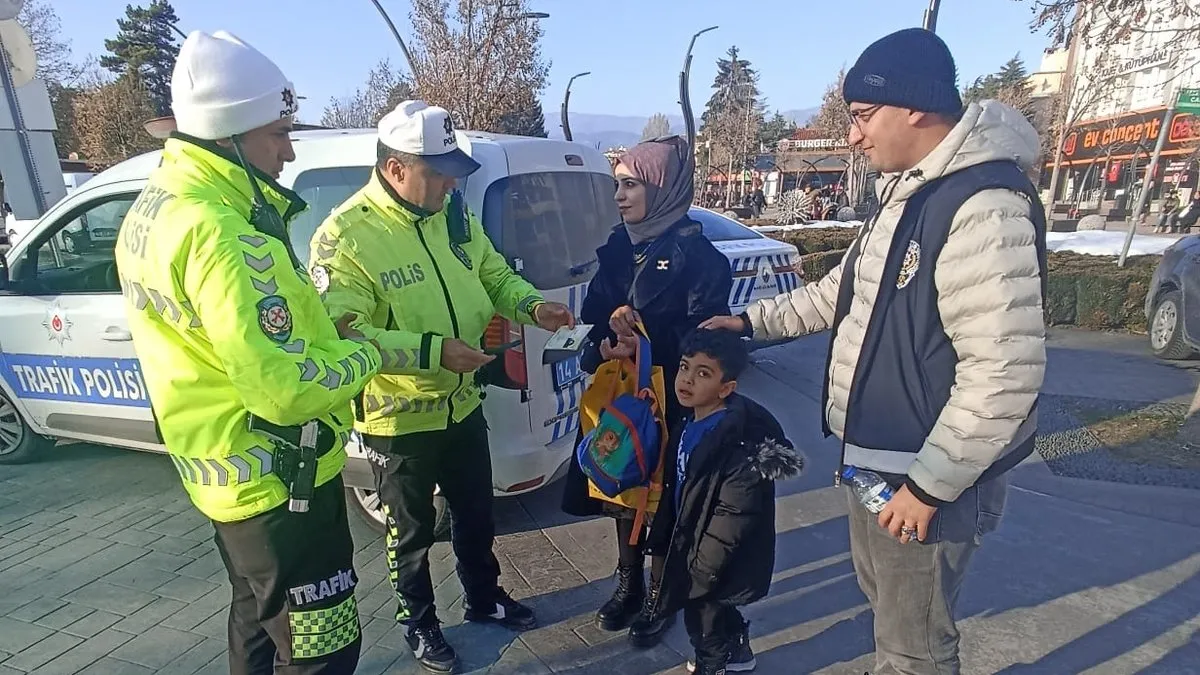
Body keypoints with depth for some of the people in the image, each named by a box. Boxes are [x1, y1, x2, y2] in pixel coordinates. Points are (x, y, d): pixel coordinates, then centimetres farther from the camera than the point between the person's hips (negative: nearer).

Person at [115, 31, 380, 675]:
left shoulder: (154, 206, 6)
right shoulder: (221, 231, -27)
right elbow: (288, 390, -30)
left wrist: (312, 324, 5)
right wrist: (365, 355, -12)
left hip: (228, 472, 10)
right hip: (276, 483, -10)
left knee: (259, 623, 28)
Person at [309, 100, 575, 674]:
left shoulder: (453, 214, -1)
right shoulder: (345, 235, -21)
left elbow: (493, 274, 9)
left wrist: (532, 306, -12)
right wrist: (433, 350, -33)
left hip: (463, 407, 6)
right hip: (398, 422, -6)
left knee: (476, 515, 24)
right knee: (412, 532, 17)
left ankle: (484, 598, 50)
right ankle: (419, 623, 43)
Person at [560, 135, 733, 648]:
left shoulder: (697, 254, -12)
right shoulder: (617, 247, 6)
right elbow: (593, 317, 5)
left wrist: (646, 342, -23)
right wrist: (605, 343, -16)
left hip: (671, 400, -6)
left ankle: (659, 597, 32)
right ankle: (628, 585, 39)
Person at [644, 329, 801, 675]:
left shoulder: (740, 439, -30)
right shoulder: (690, 422, -2)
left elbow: (734, 514, -27)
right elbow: (676, 485, 10)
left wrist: (704, 567, -20)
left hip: (716, 558, -8)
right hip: (690, 539, 8)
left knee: (704, 613, 13)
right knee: (717, 609, 28)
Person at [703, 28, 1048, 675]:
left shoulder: (985, 207, -23)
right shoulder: (904, 193, 10)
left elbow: (1004, 371, -27)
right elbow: (845, 290, 19)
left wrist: (929, 485, -21)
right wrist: (753, 320, 16)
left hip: (927, 476, -9)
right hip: (873, 459, 10)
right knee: (884, 600, 28)